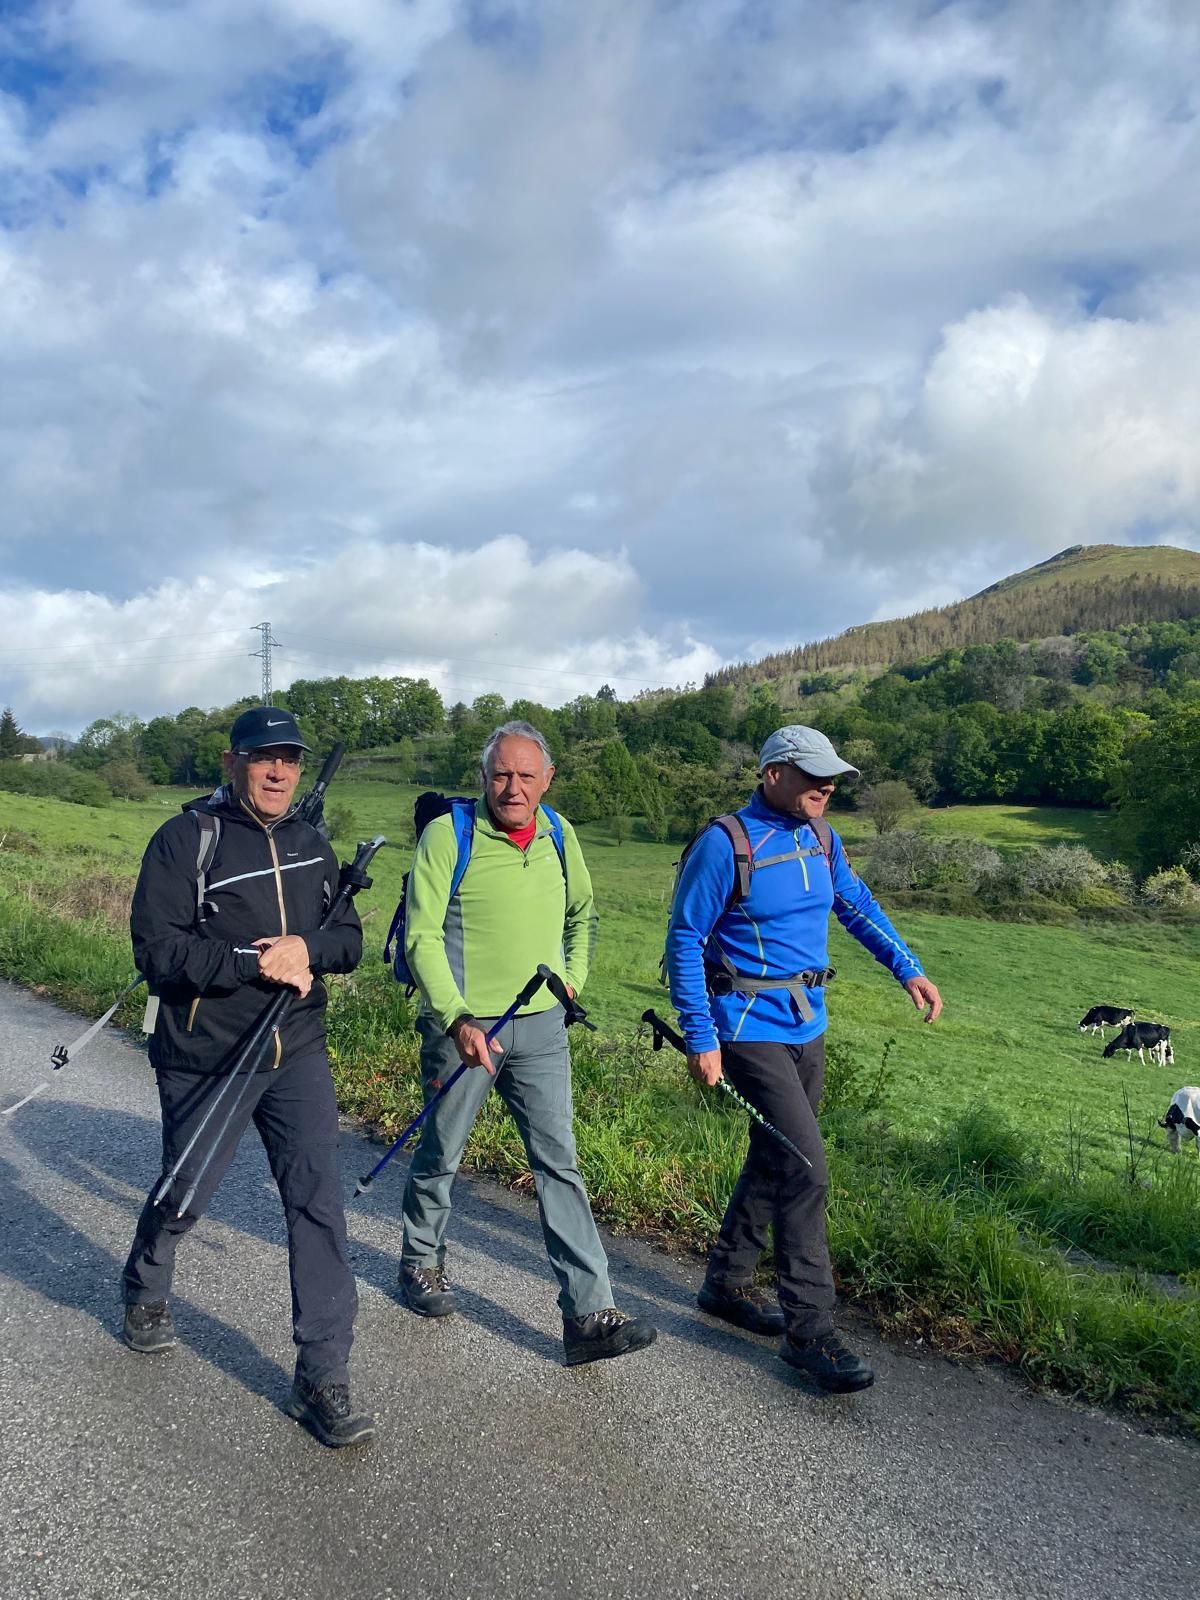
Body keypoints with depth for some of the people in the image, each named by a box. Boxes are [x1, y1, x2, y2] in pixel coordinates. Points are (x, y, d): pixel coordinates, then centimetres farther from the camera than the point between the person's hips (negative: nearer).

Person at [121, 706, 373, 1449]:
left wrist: (305, 949, -17)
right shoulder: (187, 839, -11)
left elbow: (349, 939, 4)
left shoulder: (312, 845, 5)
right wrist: (258, 963, -22)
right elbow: (158, 949, -18)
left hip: (298, 1056, 3)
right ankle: (145, 1292, 50)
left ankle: (323, 1375, 5)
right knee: (184, 1195, 17)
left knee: (319, 1200, -5)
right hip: (205, 1061, -3)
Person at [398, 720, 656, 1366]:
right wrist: (457, 1020, -23)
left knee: (559, 1162, 0)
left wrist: (573, 977, 11)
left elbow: (583, 912, 22)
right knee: (440, 1154, 14)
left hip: (541, 1027, 4)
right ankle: (420, 1262, 40)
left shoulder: (558, 835, 4)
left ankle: (588, 1315, 3)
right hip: (462, 1023, -3)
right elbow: (422, 937, -15)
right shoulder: (447, 835, -12)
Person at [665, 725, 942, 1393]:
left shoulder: (821, 838, 5)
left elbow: (859, 906, 20)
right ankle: (809, 1330, 0)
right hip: (750, 1029, -8)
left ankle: (727, 1283, 35)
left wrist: (909, 969, 10)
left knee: (775, 1161, 17)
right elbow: (685, 940, -13)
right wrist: (700, 1037, -16)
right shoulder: (726, 843, -16)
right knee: (805, 1168, -12)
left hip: (807, 1026, 8)